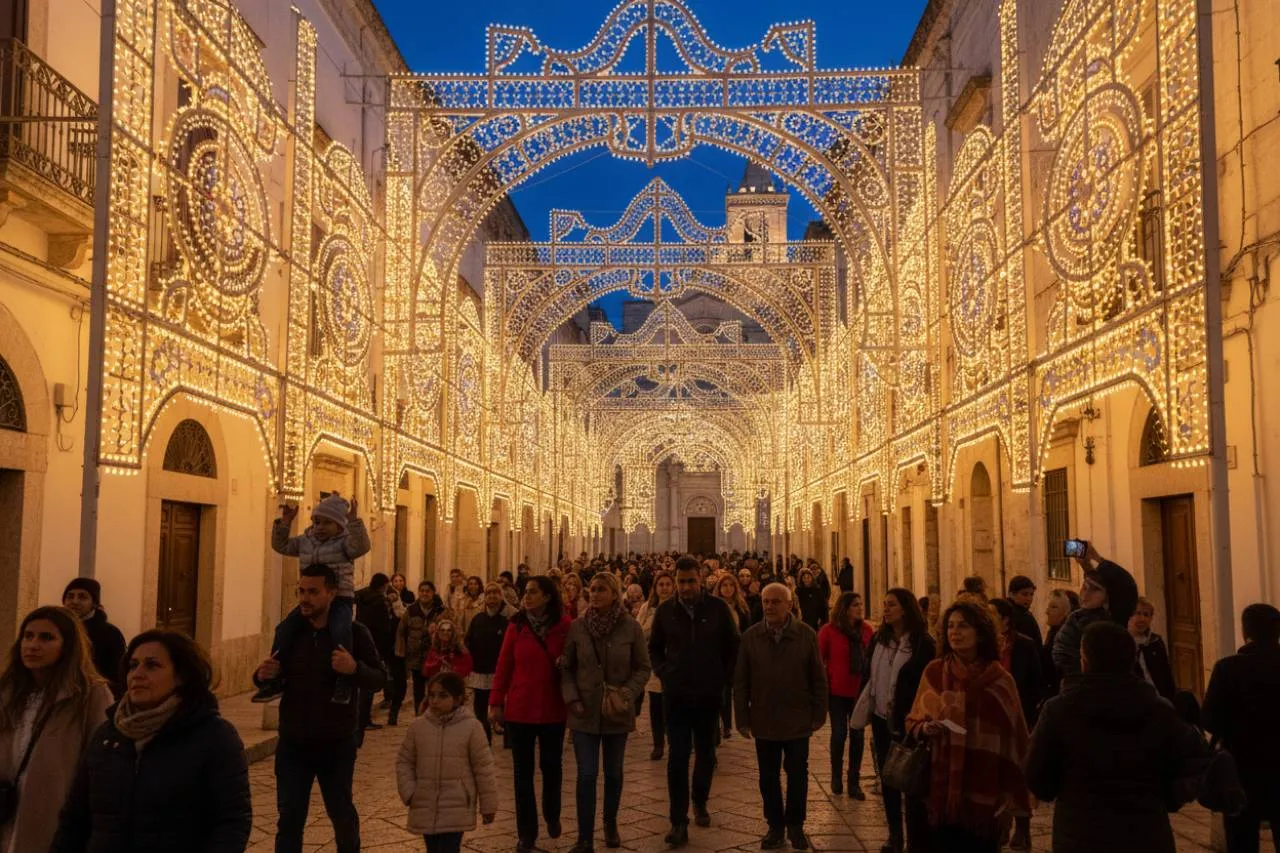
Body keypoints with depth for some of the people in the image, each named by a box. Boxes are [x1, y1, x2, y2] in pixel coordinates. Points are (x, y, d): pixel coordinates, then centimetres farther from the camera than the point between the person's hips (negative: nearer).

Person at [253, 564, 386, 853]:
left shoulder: (354, 632, -9)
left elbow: (379, 680, -10)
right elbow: (273, 682, 9)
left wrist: (355, 669, -30)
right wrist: (263, 676, -14)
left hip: (337, 743, -2)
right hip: (292, 742, 2)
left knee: (342, 813, 15)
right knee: (289, 818, 5)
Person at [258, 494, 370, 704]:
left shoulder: (344, 542, -4)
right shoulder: (305, 541, 14)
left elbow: (361, 546, -24)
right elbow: (281, 545, 18)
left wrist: (354, 522, -36)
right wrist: (284, 522, 5)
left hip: (340, 599, -6)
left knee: (341, 631, -34)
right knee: (284, 630, -8)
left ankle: (343, 681, -24)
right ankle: (273, 680, 3)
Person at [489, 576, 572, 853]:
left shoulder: (564, 625, -6)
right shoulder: (516, 626, -4)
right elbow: (503, 666, -1)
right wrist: (496, 702, -3)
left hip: (553, 709, 0)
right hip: (519, 709, 0)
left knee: (552, 765, 14)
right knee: (522, 771, 5)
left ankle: (552, 816, 39)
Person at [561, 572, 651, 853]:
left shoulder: (631, 627, -8)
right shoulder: (577, 627, -6)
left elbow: (643, 668, -1)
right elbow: (566, 667, 2)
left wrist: (627, 694, -14)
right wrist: (572, 698, -10)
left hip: (617, 712, 1)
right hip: (585, 711, 0)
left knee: (613, 772, 15)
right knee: (586, 775, -3)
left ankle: (611, 824, 37)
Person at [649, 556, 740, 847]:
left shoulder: (718, 608, -5)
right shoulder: (666, 611, -1)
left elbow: (733, 647, 5)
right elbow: (654, 647, 13)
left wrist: (723, 678, -1)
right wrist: (663, 673, 1)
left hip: (709, 695, 0)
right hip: (676, 695, 0)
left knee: (706, 753, 14)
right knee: (678, 756, -4)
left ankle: (700, 803, 36)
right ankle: (679, 822, 0)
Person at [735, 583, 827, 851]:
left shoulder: (807, 635, -5)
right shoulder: (750, 636, -3)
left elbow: (818, 679, -1)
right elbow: (740, 682, 0)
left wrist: (818, 715, -3)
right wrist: (743, 719, -3)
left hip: (798, 721, -1)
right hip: (764, 721, 1)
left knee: (797, 774, 10)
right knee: (768, 777, 10)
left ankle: (795, 825, 26)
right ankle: (775, 826, 24)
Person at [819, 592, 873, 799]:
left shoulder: (866, 630, 0)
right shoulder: (829, 630, -9)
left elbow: (873, 657, 3)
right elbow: (819, 659, -4)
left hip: (860, 690, 3)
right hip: (837, 691, -3)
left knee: (858, 735, 7)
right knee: (839, 733, 5)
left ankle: (854, 782, 19)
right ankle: (836, 778, 25)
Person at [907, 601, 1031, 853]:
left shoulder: (1000, 679, -4)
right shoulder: (934, 672, 2)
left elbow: (1013, 737, 1)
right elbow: (913, 721, 10)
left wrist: (1011, 791, -1)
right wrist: (925, 728, -12)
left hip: (984, 788, -1)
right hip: (942, 784, 1)